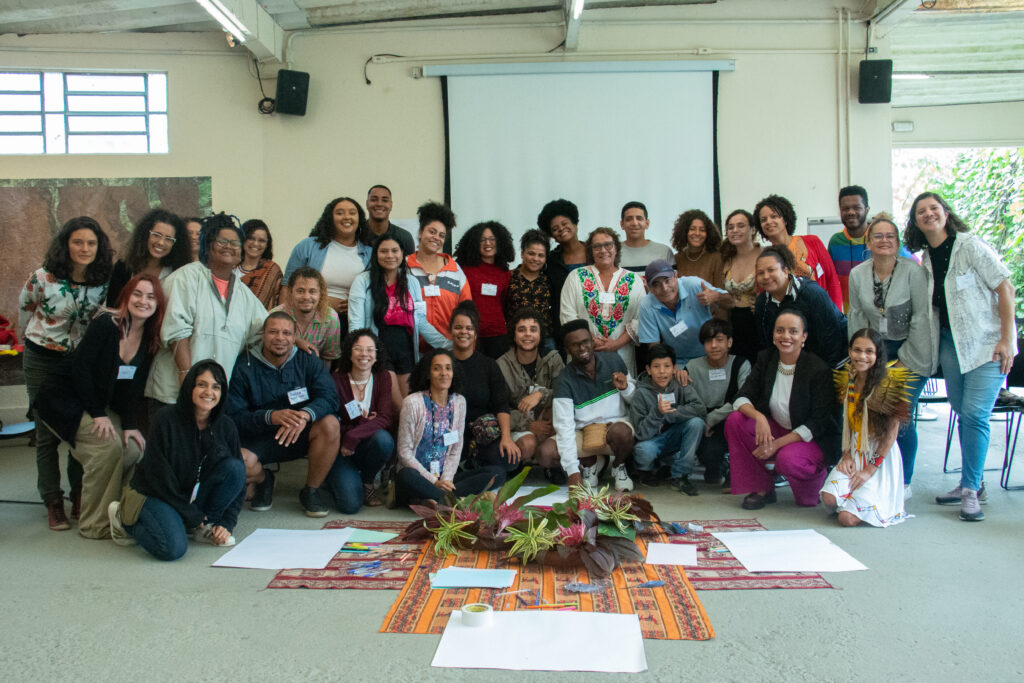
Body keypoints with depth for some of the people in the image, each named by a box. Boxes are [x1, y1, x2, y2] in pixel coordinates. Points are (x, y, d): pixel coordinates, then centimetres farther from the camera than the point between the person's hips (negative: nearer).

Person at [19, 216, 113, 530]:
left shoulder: (105, 280, -8)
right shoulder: (42, 278, -15)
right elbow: (25, 310, 3)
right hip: (43, 361, -2)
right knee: (47, 433, 3)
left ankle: (80, 497, 19)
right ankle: (54, 502, 13)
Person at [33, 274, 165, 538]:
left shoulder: (150, 338, -2)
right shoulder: (105, 324, -21)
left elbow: (133, 387, 1)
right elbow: (80, 369, -20)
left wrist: (129, 424, -8)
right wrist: (98, 415, -20)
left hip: (99, 402, 7)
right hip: (63, 399, -7)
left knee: (134, 449, -12)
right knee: (108, 446, -24)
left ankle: (115, 512, 8)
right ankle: (95, 524, -11)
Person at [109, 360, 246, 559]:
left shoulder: (226, 427, -6)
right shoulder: (166, 419, -18)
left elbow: (237, 475, -2)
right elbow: (158, 475, -17)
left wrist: (226, 524, -13)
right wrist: (193, 515, -15)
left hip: (195, 496, 4)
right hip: (155, 494, -4)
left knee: (234, 467, -21)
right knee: (173, 548, -30)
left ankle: (205, 528, -5)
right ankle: (124, 518, 1)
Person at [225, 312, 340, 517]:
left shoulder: (307, 361, -1)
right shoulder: (244, 367, -6)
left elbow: (329, 397, -15)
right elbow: (235, 417, -12)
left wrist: (305, 415, -37)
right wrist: (271, 417, -32)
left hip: (301, 436, 1)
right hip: (257, 439, -1)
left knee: (330, 424, -29)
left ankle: (311, 491, -9)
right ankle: (263, 480, 8)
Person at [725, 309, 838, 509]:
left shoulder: (819, 370, -17)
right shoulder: (766, 359, -3)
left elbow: (818, 423, -17)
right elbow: (742, 398, -7)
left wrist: (777, 443, -25)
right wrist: (759, 417, -31)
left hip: (811, 439, -5)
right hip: (775, 430, 5)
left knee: (787, 458, -36)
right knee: (735, 421, -20)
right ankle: (762, 489, -7)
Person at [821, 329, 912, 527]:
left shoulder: (888, 383, -11)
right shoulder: (848, 381, 7)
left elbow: (892, 431, -11)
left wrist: (870, 469, -13)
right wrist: (846, 455, -2)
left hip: (880, 457, -5)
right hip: (854, 453, 5)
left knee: (848, 518, -17)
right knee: (829, 498, -21)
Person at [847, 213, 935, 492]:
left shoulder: (913, 271, -13)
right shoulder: (857, 274, 0)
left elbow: (923, 318, -11)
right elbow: (857, 318, 6)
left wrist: (906, 359, -10)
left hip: (913, 353, -3)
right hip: (879, 349, 4)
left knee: (901, 418, -8)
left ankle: (904, 481, 11)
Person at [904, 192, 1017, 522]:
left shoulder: (970, 245, -11)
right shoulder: (926, 258, 7)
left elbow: (1005, 289, -11)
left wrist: (1006, 339, -14)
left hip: (987, 342, -6)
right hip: (951, 342, 6)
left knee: (975, 413, -11)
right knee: (963, 412, 10)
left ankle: (970, 491, -2)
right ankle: (973, 484, 23)